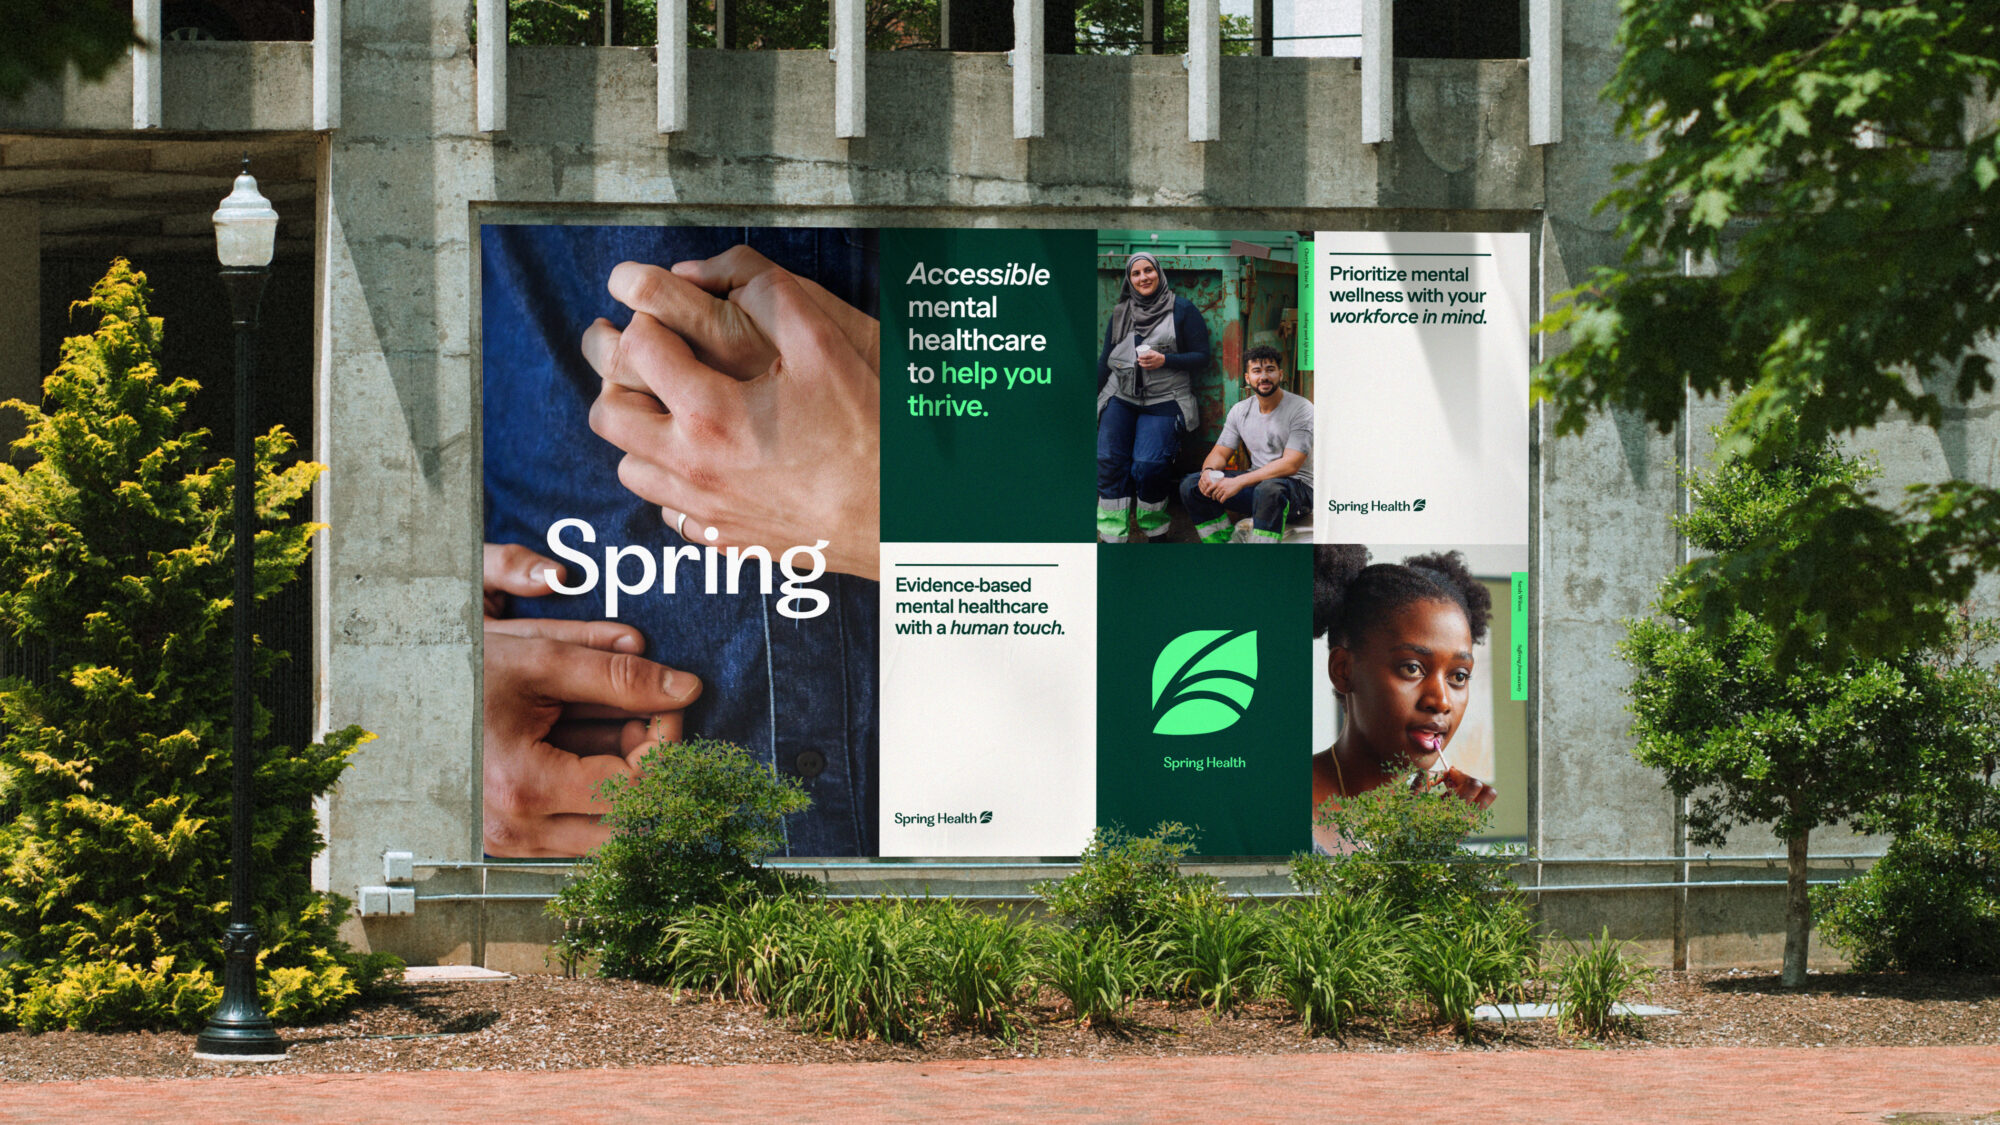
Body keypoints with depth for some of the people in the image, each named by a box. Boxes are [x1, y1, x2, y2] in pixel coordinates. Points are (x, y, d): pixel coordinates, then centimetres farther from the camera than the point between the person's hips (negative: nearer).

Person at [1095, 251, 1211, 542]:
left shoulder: (1182, 309, 2)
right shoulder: (1120, 313, 15)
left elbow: (1202, 357, 1)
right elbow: (1105, 361, 19)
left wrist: (1164, 361, -13)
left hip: (1163, 402, -4)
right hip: (1121, 398, 4)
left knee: (1148, 466, -23)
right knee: (1108, 461, -15)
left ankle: (1154, 528, -1)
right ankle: (1112, 537, -11)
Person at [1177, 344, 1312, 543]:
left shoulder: (1301, 410, -12)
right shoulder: (1240, 411, 8)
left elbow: (1290, 465, -21)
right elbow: (1220, 452, 11)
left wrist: (1239, 482, -28)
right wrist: (1209, 471, -17)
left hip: (1297, 484, -7)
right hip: (1256, 480, 7)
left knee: (1268, 490, -42)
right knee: (1191, 485, -9)